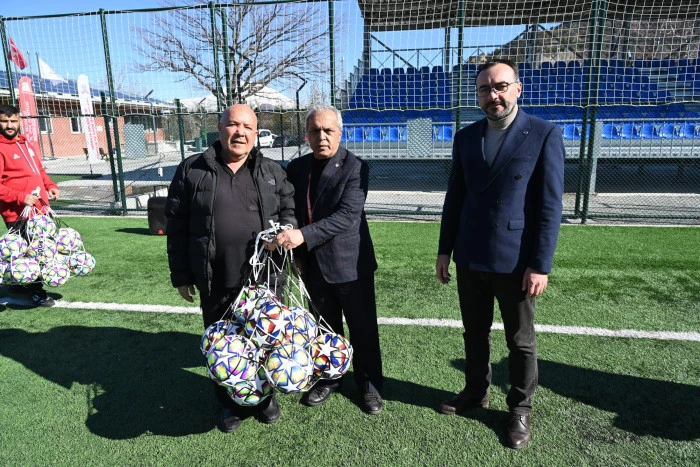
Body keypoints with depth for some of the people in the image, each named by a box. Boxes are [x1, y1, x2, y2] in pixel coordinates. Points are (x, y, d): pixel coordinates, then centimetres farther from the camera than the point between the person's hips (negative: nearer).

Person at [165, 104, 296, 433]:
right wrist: (181, 275, 1)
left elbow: (289, 209, 12)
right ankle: (230, 403, 36)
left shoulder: (272, 171, 4)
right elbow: (176, 225, 2)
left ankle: (265, 395, 39)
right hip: (216, 282, 0)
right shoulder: (192, 171, -1)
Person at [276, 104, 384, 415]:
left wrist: (304, 235, -30)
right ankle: (327, 379, 39)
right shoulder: (296, 167, 5)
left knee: (363, 329, 10)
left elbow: (348, 215, -23)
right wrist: (291, 246, 3)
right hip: (314, 264, 4)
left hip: (350, 263, -4)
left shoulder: (355, 167, -12)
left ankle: (369, 385, 30)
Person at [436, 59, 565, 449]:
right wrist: (445, 250, 8)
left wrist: (541, 264, -13)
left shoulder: (545, 135, -7)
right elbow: (455, 197, 9)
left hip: (516, 261, -4)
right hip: (470, 259, 4)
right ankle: (476, 391, 39)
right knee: (475, 332, 18)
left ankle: (521, 408, 32)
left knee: (521, 341, 12)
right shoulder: (466, 137, 6)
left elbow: (550, 206, -10)